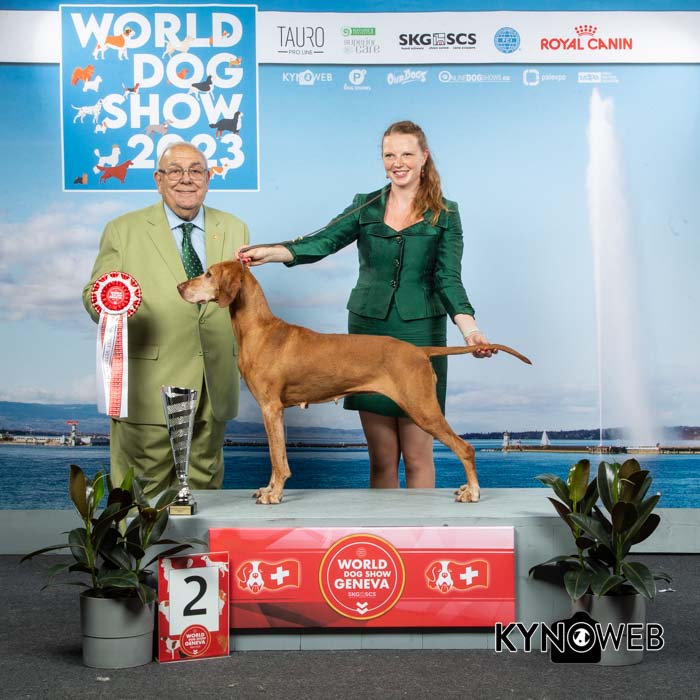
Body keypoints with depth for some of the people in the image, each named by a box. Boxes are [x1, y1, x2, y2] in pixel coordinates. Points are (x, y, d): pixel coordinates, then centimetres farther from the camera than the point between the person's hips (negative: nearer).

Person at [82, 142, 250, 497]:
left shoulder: (234, 229, 11)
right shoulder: (123, 231, 2)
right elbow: (94, 293, 1)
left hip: (215, 386, 3)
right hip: (149, 388, -3)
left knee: (204, 485, 13)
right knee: (142, 492, 1)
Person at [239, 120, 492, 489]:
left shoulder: (445, 214, 3)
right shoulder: (365, 207, 8)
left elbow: (448, 278, -5)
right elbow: (323, 242, -7)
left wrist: (470, 328, -22)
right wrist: (271, 252, -25)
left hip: (421, 334, -2)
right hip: (368, 332, 2)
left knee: (417, 456, 0)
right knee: (381, 456, 5)